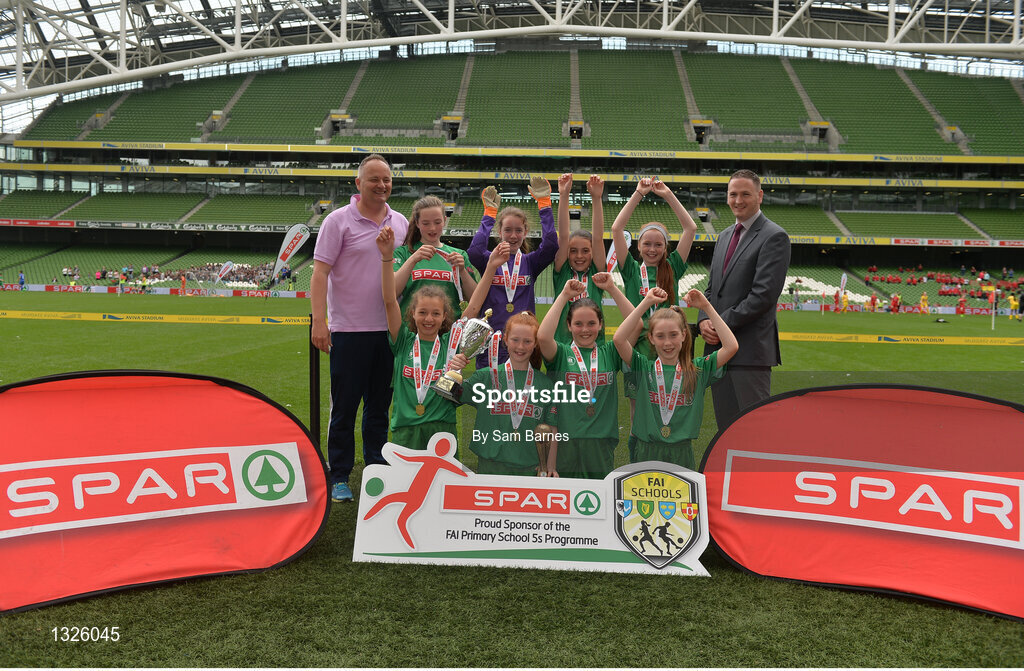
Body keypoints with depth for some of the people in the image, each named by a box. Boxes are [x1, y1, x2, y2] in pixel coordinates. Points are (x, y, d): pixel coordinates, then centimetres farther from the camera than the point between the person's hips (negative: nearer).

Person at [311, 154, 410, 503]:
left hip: (389, 330, 5)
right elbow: (320, 272, -9)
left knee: (380, 406, 13)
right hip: (349, 330, -4)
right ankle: (339, 477, 15)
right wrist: (319, 321, -17)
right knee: (344, 407, 3)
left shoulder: (400, 222, 11)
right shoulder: (339, 220, -4)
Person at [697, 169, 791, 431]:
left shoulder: (774, 237, -7)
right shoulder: (725, 236, 19)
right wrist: (704, 320, 1)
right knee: (726, 425, 13)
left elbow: (765, 294, -16)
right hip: (718, 346, 8)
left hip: (750, 350, -8)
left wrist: (723, 323, -14)